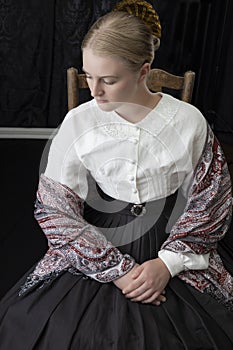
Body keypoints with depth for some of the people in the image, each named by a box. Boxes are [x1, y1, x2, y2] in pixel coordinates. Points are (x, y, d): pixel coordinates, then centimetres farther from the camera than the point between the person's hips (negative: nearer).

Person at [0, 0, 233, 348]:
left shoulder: (189, 122, -9)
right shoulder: (78, 122, -9)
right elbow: (56, 209, -7)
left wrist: (168, 263, -12)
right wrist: (117, 269, -13)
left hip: (173, 252, 0)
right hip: (95, 251, 0)